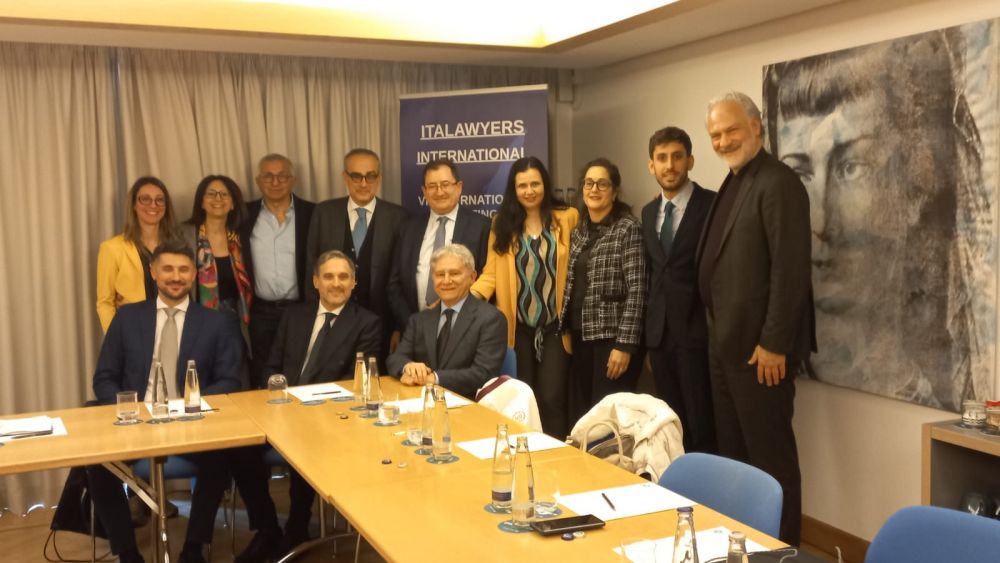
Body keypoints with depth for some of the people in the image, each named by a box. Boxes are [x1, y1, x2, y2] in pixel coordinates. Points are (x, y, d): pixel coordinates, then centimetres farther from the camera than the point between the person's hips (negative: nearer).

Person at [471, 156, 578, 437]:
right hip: (518, 328, 2)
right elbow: (491, 274, 1)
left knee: (552, 399, -4)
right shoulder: (503, 224, 5)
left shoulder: (567, 218, 1)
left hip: (555, 327, -2)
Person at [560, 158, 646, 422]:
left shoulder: (628, 228, -9)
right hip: (581, 335, 6)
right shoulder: (579, 230, 11)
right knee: (583, 412, 11)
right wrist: (565, 331, 9)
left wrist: (625, 344, -19)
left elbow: (636, 290, -15)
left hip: (612, 336, -6)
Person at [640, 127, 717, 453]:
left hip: (697, 332, -6)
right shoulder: (649, 213, 14)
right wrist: (649, 335, 14)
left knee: (703, 429, -3)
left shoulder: (712, 205, -6)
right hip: (659, 334, 6)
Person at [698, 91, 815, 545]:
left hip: (759, 346, -9)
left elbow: (791, 269, -20)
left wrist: (774, 344, -21)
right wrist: (719, 332, 14)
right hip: (726, 343, 9)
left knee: (770, 455, 1)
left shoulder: (777, 183, -14)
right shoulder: (732, 183, 15)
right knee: (733, 452, 16)